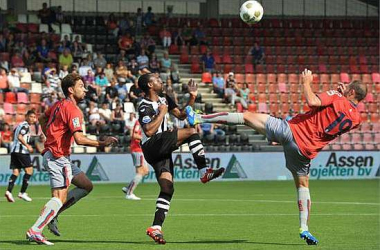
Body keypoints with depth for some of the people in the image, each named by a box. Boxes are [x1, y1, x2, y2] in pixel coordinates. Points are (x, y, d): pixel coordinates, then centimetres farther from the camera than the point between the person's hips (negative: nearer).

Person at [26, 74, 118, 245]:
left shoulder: (59, 105, 13)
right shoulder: (72, 110, -15)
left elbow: (42, 119, 30)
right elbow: (79, 139, -23)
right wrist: (102, 143, -17)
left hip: (61, 158, 10)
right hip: (58, 158, -10)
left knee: (86, 186, 13)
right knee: (60, 198, -13)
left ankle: (52, 215, 10)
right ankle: (35, 231, -16)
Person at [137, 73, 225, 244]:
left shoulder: (164, 100, 15)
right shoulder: (145, 106, -12)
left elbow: (181, 115, 21)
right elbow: (149, 131, -23)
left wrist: (192, 98, 9)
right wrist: (162, 112, -16)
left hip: (162, 150, 8)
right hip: (152, 146, -8)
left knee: (167, 189, -2)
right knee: (191, 132, -17)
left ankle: (156, 228, -6)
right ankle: (204, 172, -16)